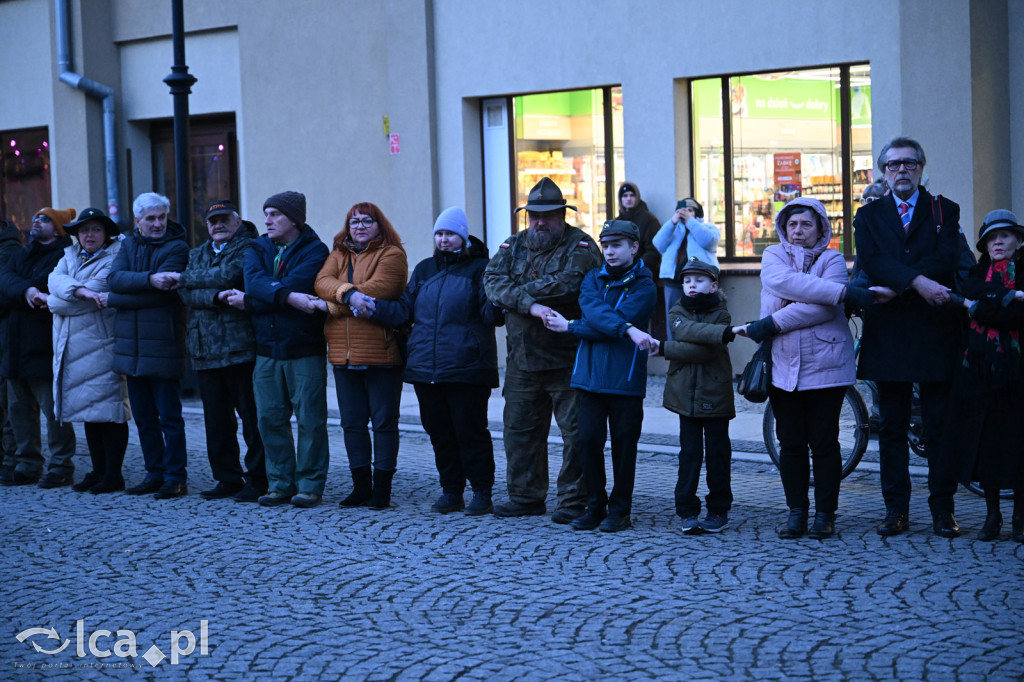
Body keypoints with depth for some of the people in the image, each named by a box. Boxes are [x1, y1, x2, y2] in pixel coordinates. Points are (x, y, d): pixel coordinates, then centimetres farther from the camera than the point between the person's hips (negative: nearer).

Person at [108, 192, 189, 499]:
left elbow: (160, 293, -13)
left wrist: (112, 300, -7)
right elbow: (116, 277, -5)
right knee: (144, 417, 11)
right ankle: (155, 474, 20)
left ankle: (175, 477, 4)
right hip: (131, 345, 5)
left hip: (163, 345, -5)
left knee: (169, 417, -2)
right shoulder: (129, 245, 14)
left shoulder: (177, 247, -3)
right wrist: (149, 280, -22)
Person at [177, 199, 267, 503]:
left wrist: (188, 278, -2)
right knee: (217, 421, 8)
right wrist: (218, 296, -13)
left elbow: (229, 275, -16)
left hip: (241, 347, -6)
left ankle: (257, 479, 3)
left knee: (251, 416, -4)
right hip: (205, 350, 6)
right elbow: (186, 293, 4)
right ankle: (227, 478, 17)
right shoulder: (197, 255, 20)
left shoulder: (249, 248, 2)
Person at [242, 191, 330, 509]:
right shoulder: (258, 249, 12)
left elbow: (295, 285, -18)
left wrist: (248, 301, -10)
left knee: (310, 419, -2)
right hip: (267, 350, 5)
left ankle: (310, 485, 6)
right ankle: (280, 483, 16)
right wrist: (290, 296, -25)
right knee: (270, 418, 6)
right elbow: (255, 280, -9)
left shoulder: (314, 251, -4)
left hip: (304, 348, -5)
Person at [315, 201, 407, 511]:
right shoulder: (338, 255, 16)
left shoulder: (392, 255, -1)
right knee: (352, 423, 10)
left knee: (384, 422, 0)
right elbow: (322, 282, -2)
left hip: (380, 352, -6)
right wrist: (348, 293, -23)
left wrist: (333, 306, -10)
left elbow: (378, 288, -17)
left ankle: (382, 490, 5)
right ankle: (361, 487, 18)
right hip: (343, 354, 6)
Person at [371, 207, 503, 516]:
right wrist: (373, 306, 4)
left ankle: (482, 493, 9)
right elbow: (404, 312, 16)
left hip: (467, 370, -5)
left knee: (470, 432, -2)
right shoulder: (424, 270, 16)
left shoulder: (479, 268, 0)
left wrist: (497, 305, -31)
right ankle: (451, 492, 20)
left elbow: (491, 315, -9)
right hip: (426, 370, 5)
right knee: (439, 433, 9)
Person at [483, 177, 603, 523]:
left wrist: (518, 291, -12)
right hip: (522, 360, 5)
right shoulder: (514, 246, 11)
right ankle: (526, 496, 25)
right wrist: (530, 304, -22)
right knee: (520, 428, 13)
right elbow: (493, 281, -6)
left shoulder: (580, 247, -5)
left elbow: (567, 283, -24)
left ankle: (573, 500, 7)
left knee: (576, 429, -2)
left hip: (568, 360, -5)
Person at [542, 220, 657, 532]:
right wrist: (630, 330, -26)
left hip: (625, 378, -3)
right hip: (589, 375, 3)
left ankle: (620, 510, 14)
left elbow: (615, 321, -12)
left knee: (623, 444, 2)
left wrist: (569, 327, -7)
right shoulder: (593, 279, 11)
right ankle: (595, 506, 14)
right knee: (588, 440, 0)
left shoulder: (644, 287, -1)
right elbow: (594, 311, -10)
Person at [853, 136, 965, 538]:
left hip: (935, 329, -1)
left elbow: (947, 259, -8)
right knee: (891, 427, 4)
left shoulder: (944, 211, 9)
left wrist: (894, 284, -16)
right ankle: (896, 511, 9)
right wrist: (917, 281, -22)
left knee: (939, 426, 1)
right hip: (888, 333, 1)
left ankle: (942, 511, 6)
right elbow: (870, 262, -7)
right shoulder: (869, 215, 12)